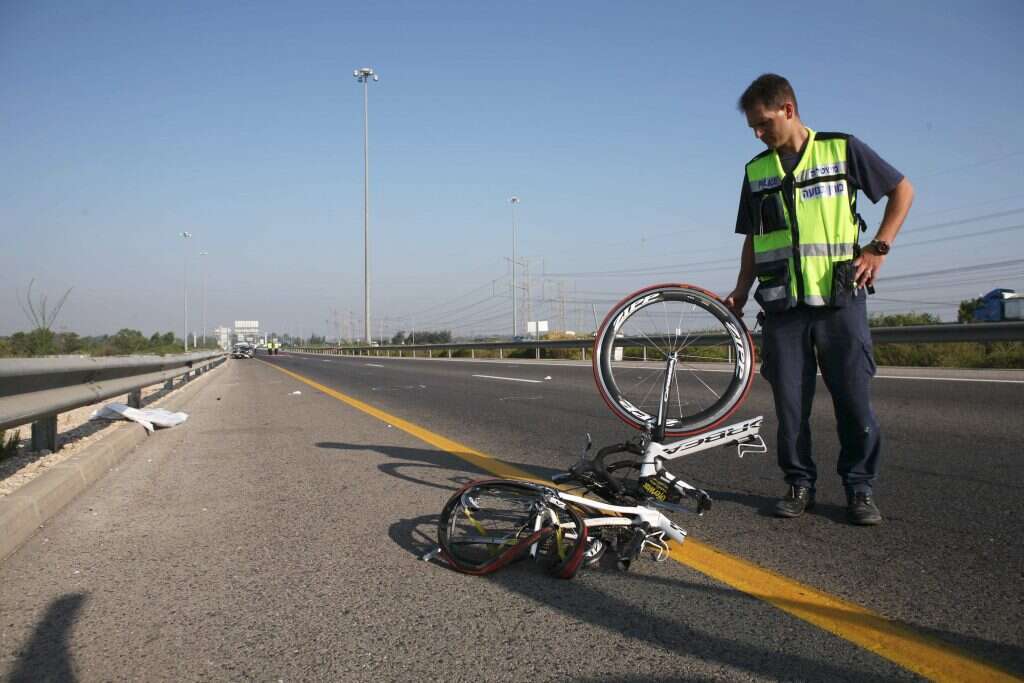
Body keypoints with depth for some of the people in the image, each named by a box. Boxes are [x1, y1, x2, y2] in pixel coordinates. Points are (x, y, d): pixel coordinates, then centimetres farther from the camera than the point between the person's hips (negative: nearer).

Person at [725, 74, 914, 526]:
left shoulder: (841, 149, 4)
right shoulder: (756, 171, 14)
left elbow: (902, 189, 10)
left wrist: (879, 247, -1)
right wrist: (741, 292, 7)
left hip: (839, 300, -3)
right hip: (782, 305, 3)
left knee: (853, 398, -2)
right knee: (790, 402, 3)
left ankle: (860, 487, 12)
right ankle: (799, 484, 15)